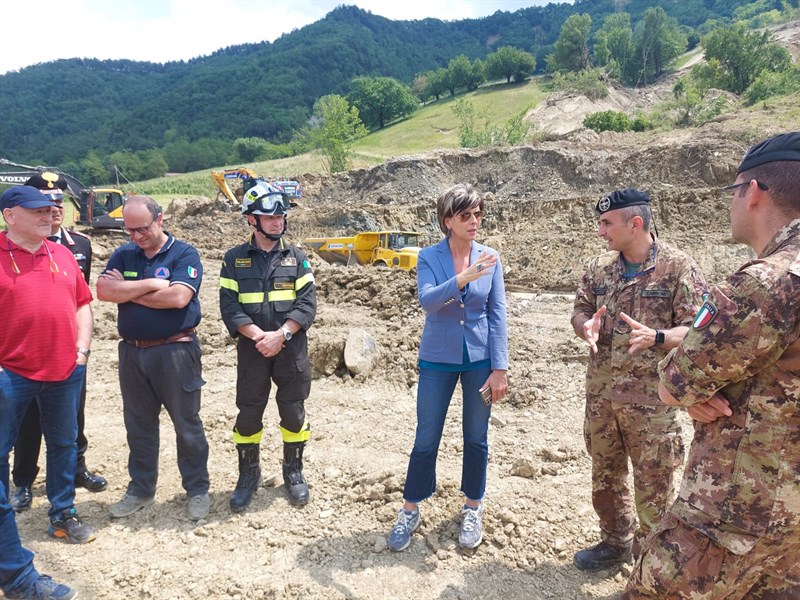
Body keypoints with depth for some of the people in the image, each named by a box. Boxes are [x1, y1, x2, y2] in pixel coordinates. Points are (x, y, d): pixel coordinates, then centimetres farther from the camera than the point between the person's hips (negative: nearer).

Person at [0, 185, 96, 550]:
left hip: (66, 371, 5)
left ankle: (63, 513, 29)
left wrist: (82, 349, 4)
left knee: (64, 443, 14)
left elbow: (82, 303, 13)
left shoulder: (63, 255, 8)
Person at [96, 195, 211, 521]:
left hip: (175, 351, -5)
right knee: (138, 425, 16)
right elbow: (103, 290, -7)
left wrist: (127, 291, -10)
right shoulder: (122, 255, 8)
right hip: (132, 351, 5)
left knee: (187, 425, 5)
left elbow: (179, 297, -21)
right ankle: (141, 489, 32)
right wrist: (149, 284, -16)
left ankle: (198, 490, 20)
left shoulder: (184, 254, -7)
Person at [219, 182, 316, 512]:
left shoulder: (296, 257, 3)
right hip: (252, 348, 0)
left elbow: (307, 302, -4)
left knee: (293, 411, 7)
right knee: (249, 413, 7)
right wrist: (259, 336, -16)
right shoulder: (234, 259, 2)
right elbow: (229, 306, -4)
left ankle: (293, 471, 26)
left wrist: (281, 334, -16)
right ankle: (248, 474, 26)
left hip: (291, 348, 0)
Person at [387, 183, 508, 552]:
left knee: (476, 438, 12)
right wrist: (464, 277, -38)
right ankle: (410, 511, 26)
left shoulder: (490, 259, -3)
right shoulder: (429, 258, -6)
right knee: (426, 439, 7)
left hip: (479, 360, 1)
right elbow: (427, 300, -24)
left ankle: (472, 509, 33)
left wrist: (499, 368, -5)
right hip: (438, 360, -1)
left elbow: (497, 316, -2)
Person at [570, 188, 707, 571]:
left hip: (651, 397, -5)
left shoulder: (679, 267, -10)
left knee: (653, 483, 7)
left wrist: (656, 338, -31)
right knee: (604, 474, 19)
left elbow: (696, 328, -13)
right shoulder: (599, 268, 6)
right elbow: (580, 309, 11)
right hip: (600, 393, 6)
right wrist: (585, 326, -13)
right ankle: (616, 542, 40)